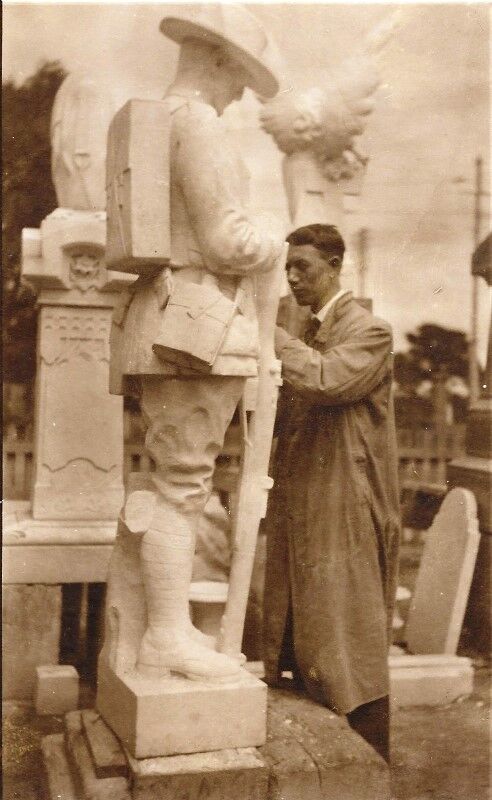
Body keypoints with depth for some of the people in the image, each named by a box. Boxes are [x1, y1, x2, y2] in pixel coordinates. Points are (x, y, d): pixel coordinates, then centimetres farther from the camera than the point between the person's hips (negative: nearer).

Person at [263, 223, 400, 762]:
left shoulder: (369, 332, -7)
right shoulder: (305, 336, 16)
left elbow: (325, 381, -26)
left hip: (344, 518, -8)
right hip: (298, 513, 8)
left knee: (349, 650, -2)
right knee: (300, 646, 14)